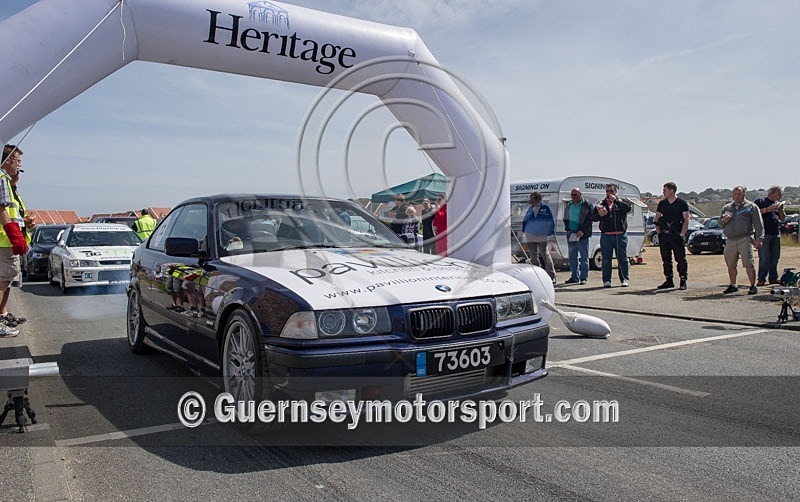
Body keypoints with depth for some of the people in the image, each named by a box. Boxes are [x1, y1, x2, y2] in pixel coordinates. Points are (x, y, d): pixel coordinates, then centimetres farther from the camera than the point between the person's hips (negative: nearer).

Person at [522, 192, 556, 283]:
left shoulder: (546, 208, -4)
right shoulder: (530, 209, 8)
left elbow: (551, 222, 1)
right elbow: (524, 220, 20)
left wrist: (550, 233, -1)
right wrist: (524, 230, 12)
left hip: (542, 236, -4)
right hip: (530, 236, 4)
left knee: (545, 255, -6)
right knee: (534, 256, 7)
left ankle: (552, 276, 0)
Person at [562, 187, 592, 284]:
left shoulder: (586, 205, -3)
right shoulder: (568, 205, 14)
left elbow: (589, 220, -9)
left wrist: (582, 231, -18)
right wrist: (567, 227, 8)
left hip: (582, 234, -6)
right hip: (571, 234, 6)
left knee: (584, 257, -1)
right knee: (572, 257, 10)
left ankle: (584, 277, 3)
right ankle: (574, 277, 17)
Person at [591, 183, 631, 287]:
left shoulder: (621, 202, 9)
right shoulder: (601, 204, 12)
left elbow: (628, 208, -13)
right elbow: (593, 217, 9)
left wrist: (616, 201, -20)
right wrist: (600, 215, -12)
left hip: (620, 235, -1)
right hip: (606, 235, 1)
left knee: (622, 258, 3)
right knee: (606, 259, 2)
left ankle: (624, 279, 12)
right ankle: (606, 280, 9)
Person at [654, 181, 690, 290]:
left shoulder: (682, 203, 0)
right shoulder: (662, 203, 13)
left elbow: (686, 219, -4)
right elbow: (656, 219, 17)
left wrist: (682, 234, -12)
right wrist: (658, 231, 6)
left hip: (677, 235, -5)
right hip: (664, 235, 5)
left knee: (681, 259, -4)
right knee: (666, 259, 8)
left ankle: (683, 281, 2)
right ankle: (669, 280, 16)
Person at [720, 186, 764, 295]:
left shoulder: (751, 207, 7)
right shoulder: (726, 207, 18)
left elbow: (758, 224, 2)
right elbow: (720, 224, 22)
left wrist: (759, 239, -7)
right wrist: (724, 221, -2)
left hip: (745, 239, -4)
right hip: (730, 240, 4)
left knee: (748, 263, -10)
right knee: (730, 265, 9)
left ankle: (753, 286, -4)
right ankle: (733, 285, 24)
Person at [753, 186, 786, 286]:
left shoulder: (777, 203, 21)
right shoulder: (760, 201, 1)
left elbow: (783, 218, 20)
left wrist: (781, 209, 2)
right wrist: (767, 210, -15)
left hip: (776, 234, 7)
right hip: (764, 234, -7)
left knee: (775, 257, 8)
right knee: (764, 258, -9)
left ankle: (773, 278, 15)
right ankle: (761, 279, -6)